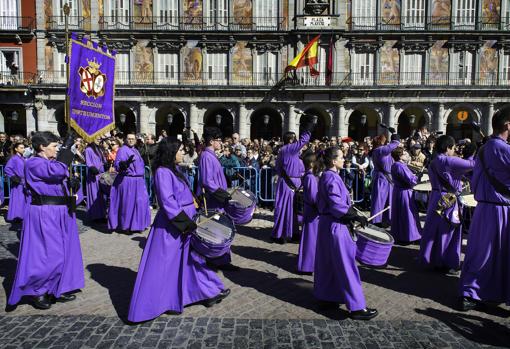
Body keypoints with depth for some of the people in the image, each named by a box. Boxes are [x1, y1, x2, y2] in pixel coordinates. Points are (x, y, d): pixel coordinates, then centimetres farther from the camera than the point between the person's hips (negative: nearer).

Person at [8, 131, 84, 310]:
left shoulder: (52, 163, 15)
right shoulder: (34, 163, -13)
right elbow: (57, 170, -30)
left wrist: (72, 183, 0)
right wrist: (66, 148, -21)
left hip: (60, 213, 9)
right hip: (45, 215, -9)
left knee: (62, 253, 14)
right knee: (49, 256, -6)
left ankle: (57, 289, 26)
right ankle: (36, 291, 13)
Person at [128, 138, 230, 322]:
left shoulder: (173, 170, 10)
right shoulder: (163, 172, -18)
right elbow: (167, 202, -23)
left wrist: (190, 221, 18)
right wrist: (186, 224, -22)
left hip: (184, 221, 10)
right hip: (171, 226, -10)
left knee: (193, 258, 17)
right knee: (166, 265, 2)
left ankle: (208, 293, 29)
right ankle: (161, 302, 16)